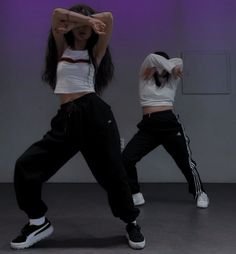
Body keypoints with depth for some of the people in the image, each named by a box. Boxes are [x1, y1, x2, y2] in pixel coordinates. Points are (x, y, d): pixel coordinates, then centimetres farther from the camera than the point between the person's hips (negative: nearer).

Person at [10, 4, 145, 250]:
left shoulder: (95, 52, 11)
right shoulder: (62, 49, 18)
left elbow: (108, 18, 0)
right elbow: (57, 13, 6)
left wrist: (88, 21, 5)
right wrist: (81, 19, 0)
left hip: (94, 113, -3)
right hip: (65, 118, 3)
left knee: (111, 172, 0)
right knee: (26, 165, -5)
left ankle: (131, 223, 22)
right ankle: (39, 223, 13)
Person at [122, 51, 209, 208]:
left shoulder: (172, 81, 12)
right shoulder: (145, 78, 12)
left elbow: (179, 62, -2)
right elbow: (151, 58, -4)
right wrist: (171, 67, -8)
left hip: (170, 123, -1)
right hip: (148, 126, 1)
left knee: (186, 162, 4)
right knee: (126, 159, -11)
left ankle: (200, 194, 26)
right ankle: (136, 195, 5)